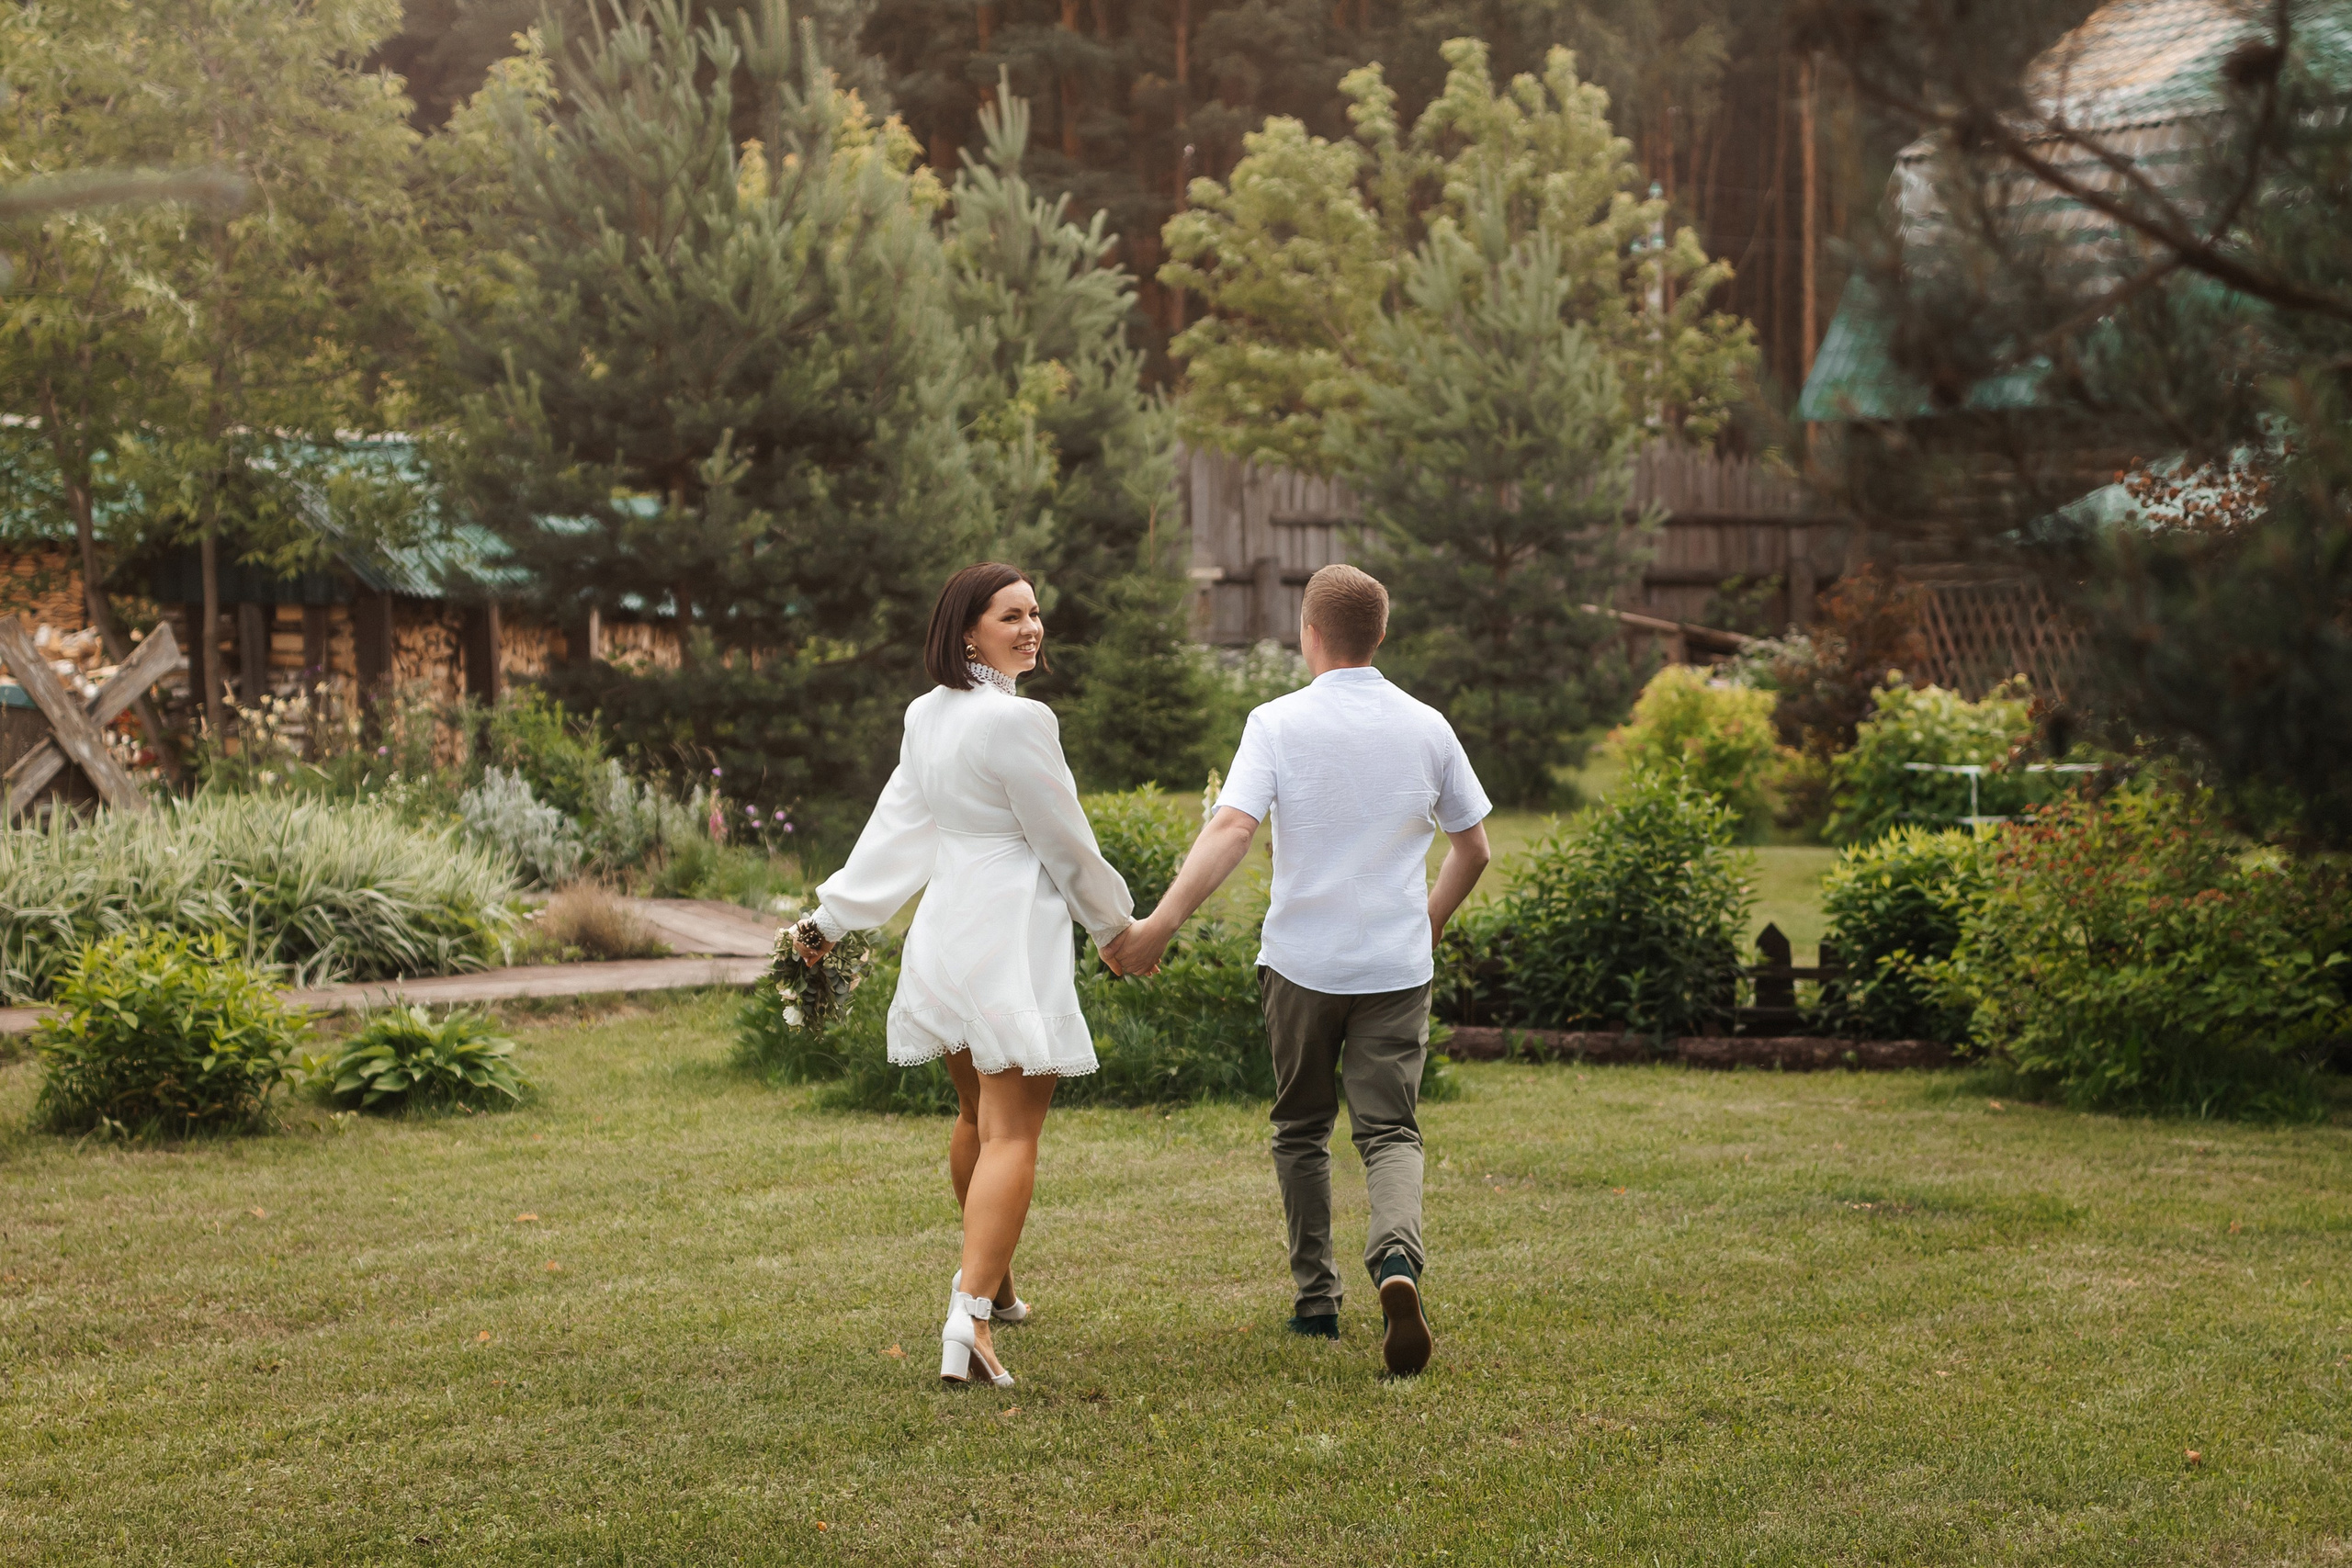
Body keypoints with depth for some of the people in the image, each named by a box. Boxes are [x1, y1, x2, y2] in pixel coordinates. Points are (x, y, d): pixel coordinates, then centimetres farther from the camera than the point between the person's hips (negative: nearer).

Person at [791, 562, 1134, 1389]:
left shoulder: (925, 716, 8)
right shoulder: (1017, 722, -16)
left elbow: (895, 827, 12)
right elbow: (1066, 845, -9)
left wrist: (833, 916, 22)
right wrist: (1116, 925, 6)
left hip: (945, 936, 8)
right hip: (1013, 940, -8)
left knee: (978, 1118, 25)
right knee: (1011, 1135, -10)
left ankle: (989, 1276, 43)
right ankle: (970, 1317, -22)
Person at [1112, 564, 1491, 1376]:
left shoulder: (1278, 723, -7)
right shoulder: (1426, 728, 3)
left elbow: (1231, 828, -20)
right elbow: (1473, 847, 11)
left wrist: (1160, 923, -21)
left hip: (1302, 963, -1)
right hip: (1397, 966, 1)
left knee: (1301, 1130, 16)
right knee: (1390, 1132, 0)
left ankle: (1316, 1299, 20)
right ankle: (1397, 1258, -28)